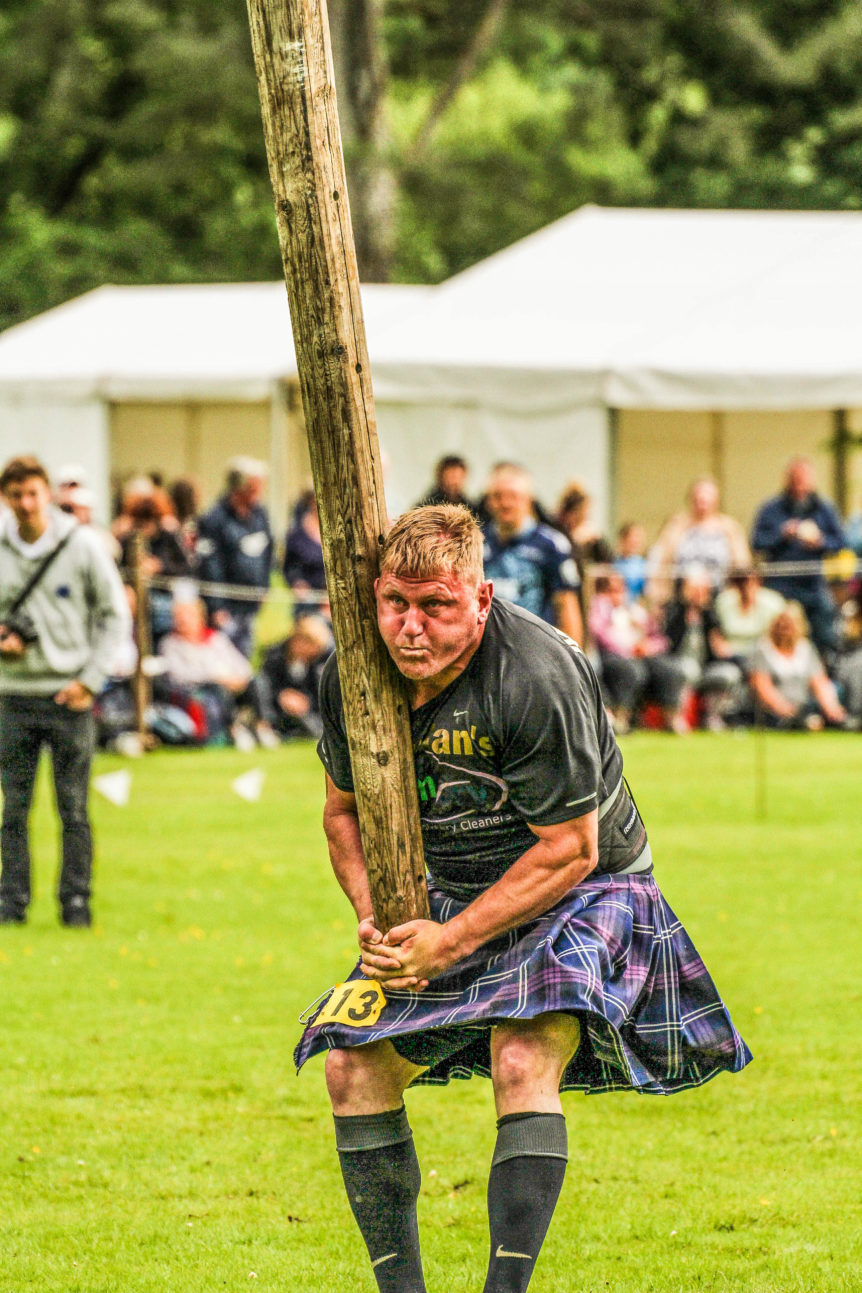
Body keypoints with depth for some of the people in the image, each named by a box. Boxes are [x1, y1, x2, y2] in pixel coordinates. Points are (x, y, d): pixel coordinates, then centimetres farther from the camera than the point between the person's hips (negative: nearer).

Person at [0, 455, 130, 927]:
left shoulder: (82, 544, -3)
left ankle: (76, 900, 5)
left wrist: (90, 679, -5)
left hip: (69, 695, -1)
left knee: (74, 807, 1)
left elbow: (115, 614, 2)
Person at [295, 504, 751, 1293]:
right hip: (450, 895, 6)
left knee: (523, 1062, -29)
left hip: (582, 894, -6)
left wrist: (452, 941, -26)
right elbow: (344, 810, 8)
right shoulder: (352, 677, -10)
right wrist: (374, 921, -9)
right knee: (353, 1066, -6)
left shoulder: (538, 678, -29)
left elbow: (569, 850, -23)